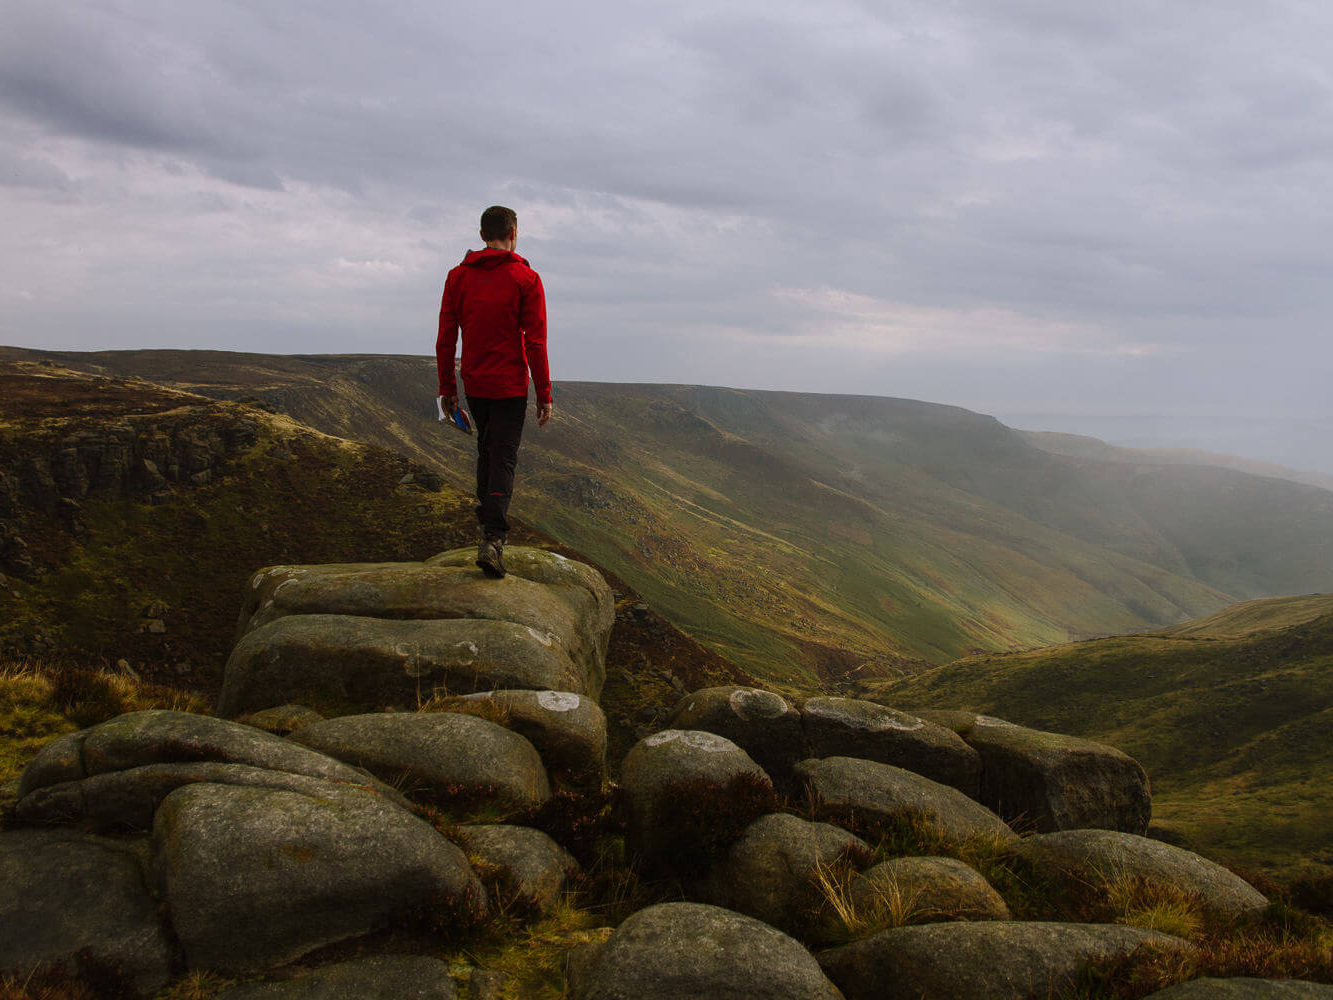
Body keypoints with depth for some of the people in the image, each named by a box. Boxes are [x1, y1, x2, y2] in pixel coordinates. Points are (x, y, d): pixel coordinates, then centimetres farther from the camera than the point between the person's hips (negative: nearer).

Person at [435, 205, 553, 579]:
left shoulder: (458, 276, 3)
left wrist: (447, 388, 10)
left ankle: (487, 511, 33)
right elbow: (535, 342, -11)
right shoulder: (525, 279, -8)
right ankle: (492, 537, -13)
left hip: (473, 384, 4)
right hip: (510, 386, -4)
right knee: (503, 459, -2)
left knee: (487, 446, 26)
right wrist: (545, 395, -6)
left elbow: (446, 337, 3)